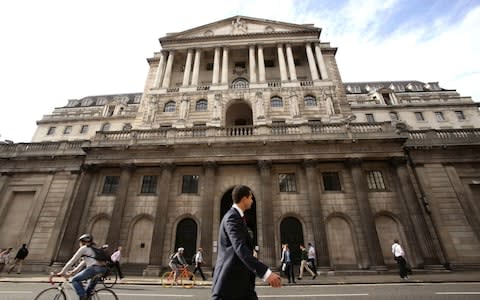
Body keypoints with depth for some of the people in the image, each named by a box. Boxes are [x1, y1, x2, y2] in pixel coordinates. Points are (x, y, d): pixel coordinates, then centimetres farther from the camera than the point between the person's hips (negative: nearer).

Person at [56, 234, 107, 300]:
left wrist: (62, 272, 17)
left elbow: (72, 261, 8)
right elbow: (83, 262, 35)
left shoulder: (84, 248, 7)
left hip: (95, 268, -8)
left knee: (75, 280, 7)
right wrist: (73, 271, 36)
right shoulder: (93, 249, 30)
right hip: (103, 269, 9)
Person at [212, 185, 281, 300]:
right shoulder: (232, 217, -17)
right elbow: (240, 248, -31)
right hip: (229, 281, -10)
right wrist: (266, 273, -38)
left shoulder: (236, 216, 16)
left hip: (242, 281, 10)